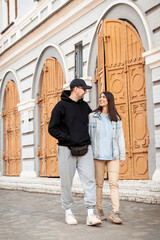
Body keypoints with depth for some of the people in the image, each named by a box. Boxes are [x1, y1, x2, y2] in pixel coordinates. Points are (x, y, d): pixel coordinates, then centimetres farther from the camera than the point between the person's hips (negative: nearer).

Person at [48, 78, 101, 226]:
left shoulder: (85, 106, 14)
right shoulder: (61, 106, -2)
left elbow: (91, 122, 29)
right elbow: (52, 129, -5)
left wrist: (88, 139, 15)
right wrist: (68, 138, -13)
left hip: (85, 149, 4)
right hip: (67, 150, -4)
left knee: (89, 180, -6)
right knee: (66, 183, 3)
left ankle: (91, 214, -6)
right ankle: (68, 212, 17)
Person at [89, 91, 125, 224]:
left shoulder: (116, 118, 10)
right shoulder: (92, 116, 8)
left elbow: (120, 137, 10)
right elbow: (88, 136, 6)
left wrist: (122, 156, 5)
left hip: (113, 155, 1)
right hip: (98, 155, 0)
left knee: (114, 183, -8)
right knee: (99, 183, 3)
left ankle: (115, 213, -10)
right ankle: (99, 210, 13)